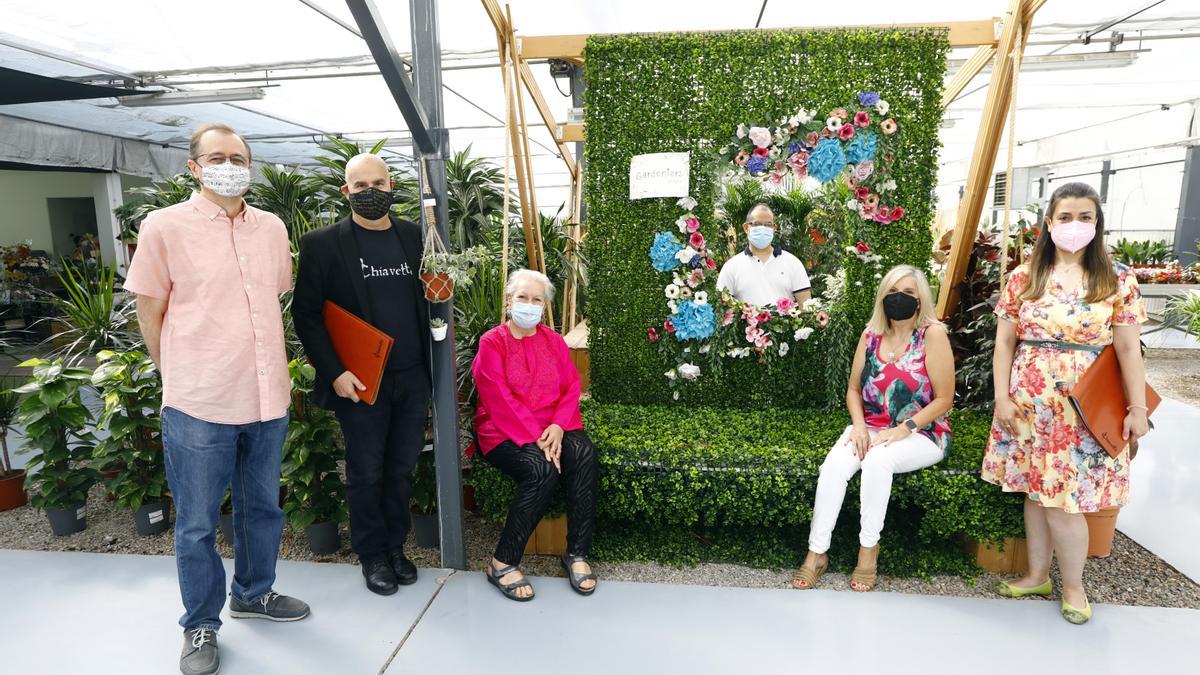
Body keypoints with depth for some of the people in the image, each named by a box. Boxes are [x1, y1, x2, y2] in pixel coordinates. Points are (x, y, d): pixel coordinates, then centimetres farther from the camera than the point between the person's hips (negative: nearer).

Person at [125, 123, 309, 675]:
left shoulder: (273, 228, 7)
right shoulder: (164, 226, -6)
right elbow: (149, 312, -1)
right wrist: (180, 378, 4)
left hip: (268, 399, 4)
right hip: (198, 405, -4)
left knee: (263, 507, 19)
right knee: (197, 524, 9)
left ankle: (254, 593, 41)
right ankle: (200, 627, 29)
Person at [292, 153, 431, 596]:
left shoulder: (414, 236, 7)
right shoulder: (323, 244, -4)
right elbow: (305, 313, -4)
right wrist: (334, 372, -12)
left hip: (413, 377, 4)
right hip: (360, 381, -3)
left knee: (402, 468, 14)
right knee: (366, 473, 9)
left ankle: (396, 546, 31)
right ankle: (372, 556, 27)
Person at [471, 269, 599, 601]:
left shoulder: (554, 340, 13)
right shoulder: (492, 342, -3)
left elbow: (572, 386, 5)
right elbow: (500, 401, -12)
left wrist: (558, 426, -14)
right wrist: (536, 438, -20)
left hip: (553, 428, 4)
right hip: (505, 433, -4)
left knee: (584, 453, -27)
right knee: (542, 468, -32)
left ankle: (577, 554, -16)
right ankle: (502, 563, -16)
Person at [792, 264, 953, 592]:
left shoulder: (932, 334, -8)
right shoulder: (871, 335, 5)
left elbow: (944, 400, -8)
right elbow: (854, 389, 11)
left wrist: (905, 428, -18)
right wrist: (859, 425, -6)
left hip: (921, 434, -3)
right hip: (871, 428, 4)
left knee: (878, 460, -34)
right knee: (834, 464, -24)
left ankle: (869, 548, -14)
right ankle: (816, 552, -14)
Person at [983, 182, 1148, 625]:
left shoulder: (1117, 280, 1)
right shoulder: (1023, 278, 3)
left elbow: (1128, 350, 1)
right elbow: (1004, 343, 4)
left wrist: (1137, 409, 0)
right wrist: (1002, 398, -1)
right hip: (1028, 402, 2)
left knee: (1064, 497, 0)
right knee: (1035, 491, 11)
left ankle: (1073, 585, 21)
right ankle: (1038, 575, 27)